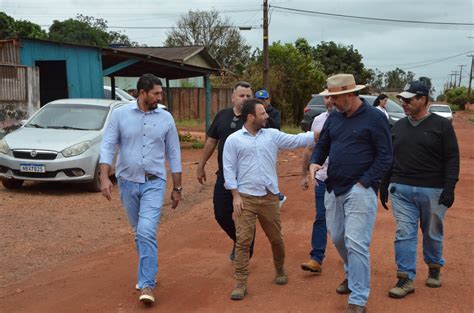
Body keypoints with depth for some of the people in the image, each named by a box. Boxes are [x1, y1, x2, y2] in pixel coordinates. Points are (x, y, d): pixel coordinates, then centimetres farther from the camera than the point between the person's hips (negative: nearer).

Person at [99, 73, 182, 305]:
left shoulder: (166, 118, 0)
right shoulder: (120, 114, -2)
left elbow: (174, 155, 5)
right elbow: (108, 146, -4)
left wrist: (177, 188, 6)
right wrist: (104, 177, -16)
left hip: (154, 183, -2)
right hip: (127, 182, 2)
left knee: (147, 232, -15)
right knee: (138, 233, 14)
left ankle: (147, 284, -6)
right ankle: (149, 271, 34)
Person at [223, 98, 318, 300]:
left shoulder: (272, 135, 6)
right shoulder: (233, 140, -2)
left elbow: (296, 140, 3)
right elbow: (229, 170, -3)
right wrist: (235, 195, -9)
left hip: (269, 197, 3)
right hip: (246, 197, -3)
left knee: (276, 239, 14)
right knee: (243, 241, -3)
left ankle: (280, 270, 38)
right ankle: (240, 283, 5)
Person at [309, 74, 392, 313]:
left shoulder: (375, 117, -8)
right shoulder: (334, 117, 8)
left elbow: (385, 156, -8)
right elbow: (322, 145, 18)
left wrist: (363, 183, -14)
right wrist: (314, 163, -3)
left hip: (359, 190, -6)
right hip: (333, 188, 7)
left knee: (356, 243, -8)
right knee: (337, 238, 16)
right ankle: (352, 275, 41)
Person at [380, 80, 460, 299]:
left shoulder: (442, 125, -3)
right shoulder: (398, 126, 9)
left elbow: (452, 159, -6)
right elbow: (388, 158, 15)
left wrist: (449, 188, -14)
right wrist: (384, 186, 14)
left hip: (433, 191, -3)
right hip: (401, 189, 3)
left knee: (433, 233, 12)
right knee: (404, 234, 0)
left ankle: (434, 268, 35)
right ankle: (406, 279, 5)